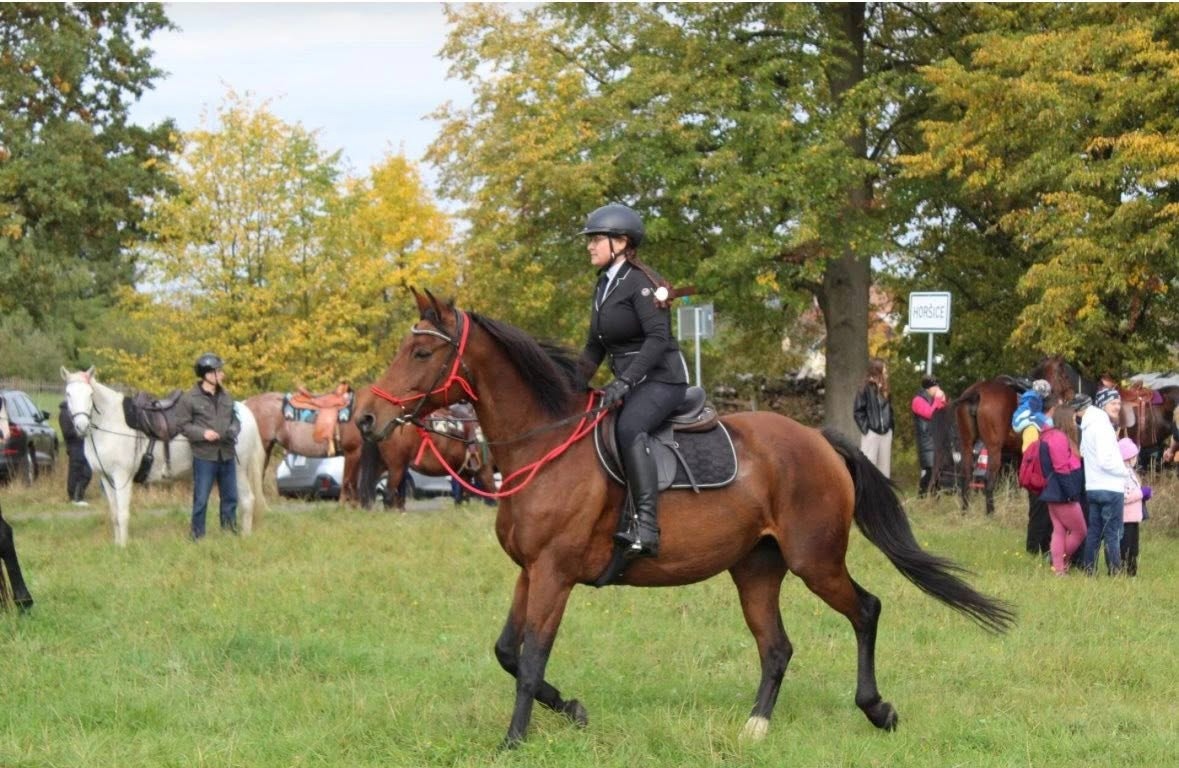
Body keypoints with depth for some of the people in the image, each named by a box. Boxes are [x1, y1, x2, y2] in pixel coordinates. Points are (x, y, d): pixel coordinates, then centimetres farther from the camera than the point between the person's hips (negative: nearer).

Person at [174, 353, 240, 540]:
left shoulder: (225, 396, 8)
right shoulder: (190, 399, -8)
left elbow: (234, 418, 18)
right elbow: (182, 425, -7)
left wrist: (234, 429, -4)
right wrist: (203, 433, -20)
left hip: (227, 455, 5)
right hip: (204, 456, -5)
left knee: (230, 497, 12)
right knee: (201, 499, 1)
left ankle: (230, 530, 24)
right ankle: (198, 535, 10)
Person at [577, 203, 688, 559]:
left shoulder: (640, 283, -12)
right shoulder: (604, 286, 14)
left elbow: (658, 338, -22)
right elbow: (595, 346, 20)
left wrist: (624, 382, -30)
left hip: (662, 379, -10)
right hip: (629, 383, 10)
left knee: (628, 427, -34)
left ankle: (646, 527, -42)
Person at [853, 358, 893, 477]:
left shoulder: (885, 389, 13)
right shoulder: (866, 388, -7)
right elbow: (858, 411, -8)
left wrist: (889, 426, 9)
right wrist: (865, 428, -12)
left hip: (886, 433, 7)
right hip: (871, 433, -7)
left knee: (884, 466, 10)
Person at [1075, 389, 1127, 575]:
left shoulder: (1088, 426, 14)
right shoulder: (1102, 425, -15)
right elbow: (1106, 460, -22)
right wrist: (1124, 471, -6)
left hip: (1092, 487, 9)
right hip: (1110, 488, -9)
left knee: (1094, 532, 12)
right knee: (1113, 535, -5)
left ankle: (1088, 571, 13)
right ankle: (1115, 573, -4)